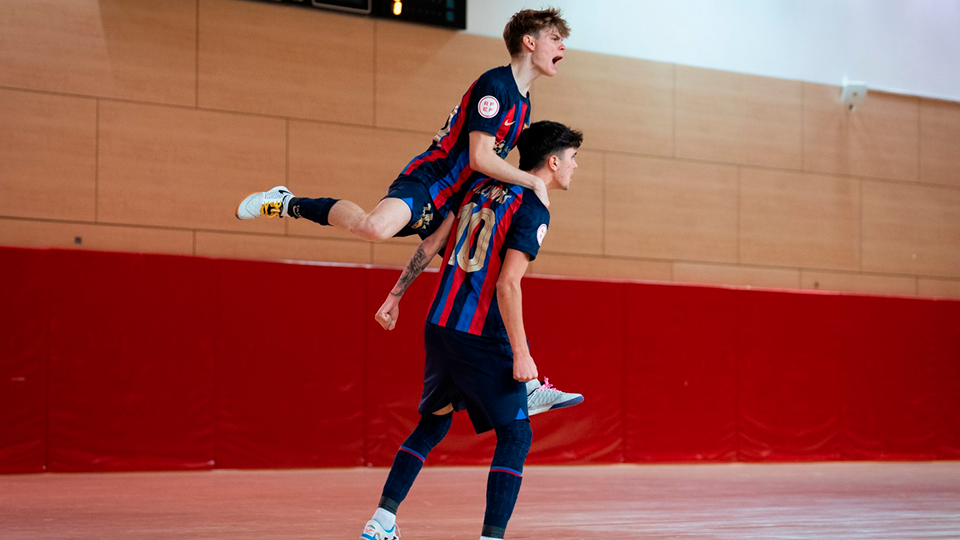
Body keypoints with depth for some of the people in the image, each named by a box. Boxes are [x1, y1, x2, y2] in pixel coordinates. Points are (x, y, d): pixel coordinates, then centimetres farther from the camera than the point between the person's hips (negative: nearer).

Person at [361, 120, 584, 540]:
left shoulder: (482, 187, 13)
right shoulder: (533, 211, -9)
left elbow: (431, 244, 13)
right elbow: (508, 285, -18)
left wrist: (394, 296, 20)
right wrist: (521, 355, -15)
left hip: (438, 327, 8)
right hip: (482, 338, -7)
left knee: (433, 423, 21)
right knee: (515, 435, 1)